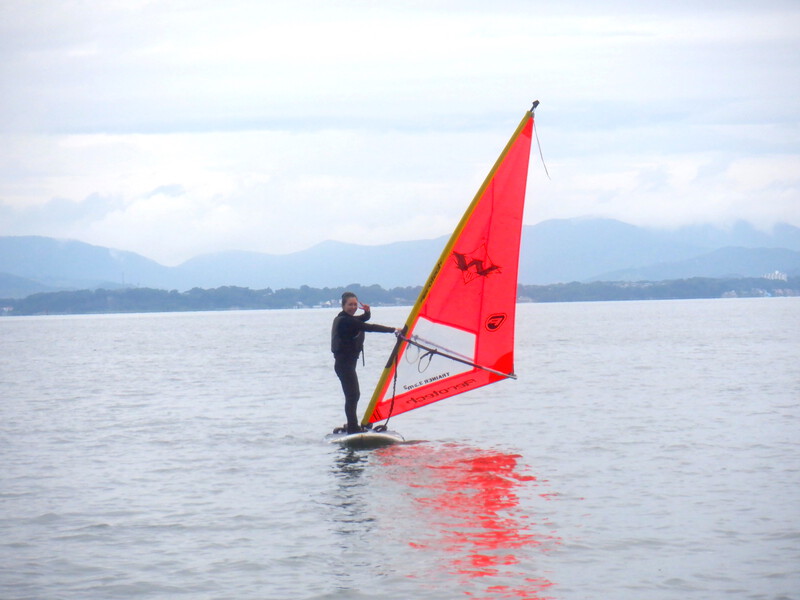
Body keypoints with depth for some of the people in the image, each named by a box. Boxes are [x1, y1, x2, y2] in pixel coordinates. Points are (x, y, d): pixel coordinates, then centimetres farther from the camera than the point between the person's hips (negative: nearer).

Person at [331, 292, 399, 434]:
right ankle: (352, 428, -13)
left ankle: (353, 426, 23)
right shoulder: (344, 321, -16)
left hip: (348, 362, 11)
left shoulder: (349, 319, 14)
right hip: (344, 363, -11)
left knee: (354, 394, 16)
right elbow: (369, 327, -19)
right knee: (352, 395, -12)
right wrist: (393, 330, -16)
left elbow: (364, 320, 29)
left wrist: (366, 312, 4)